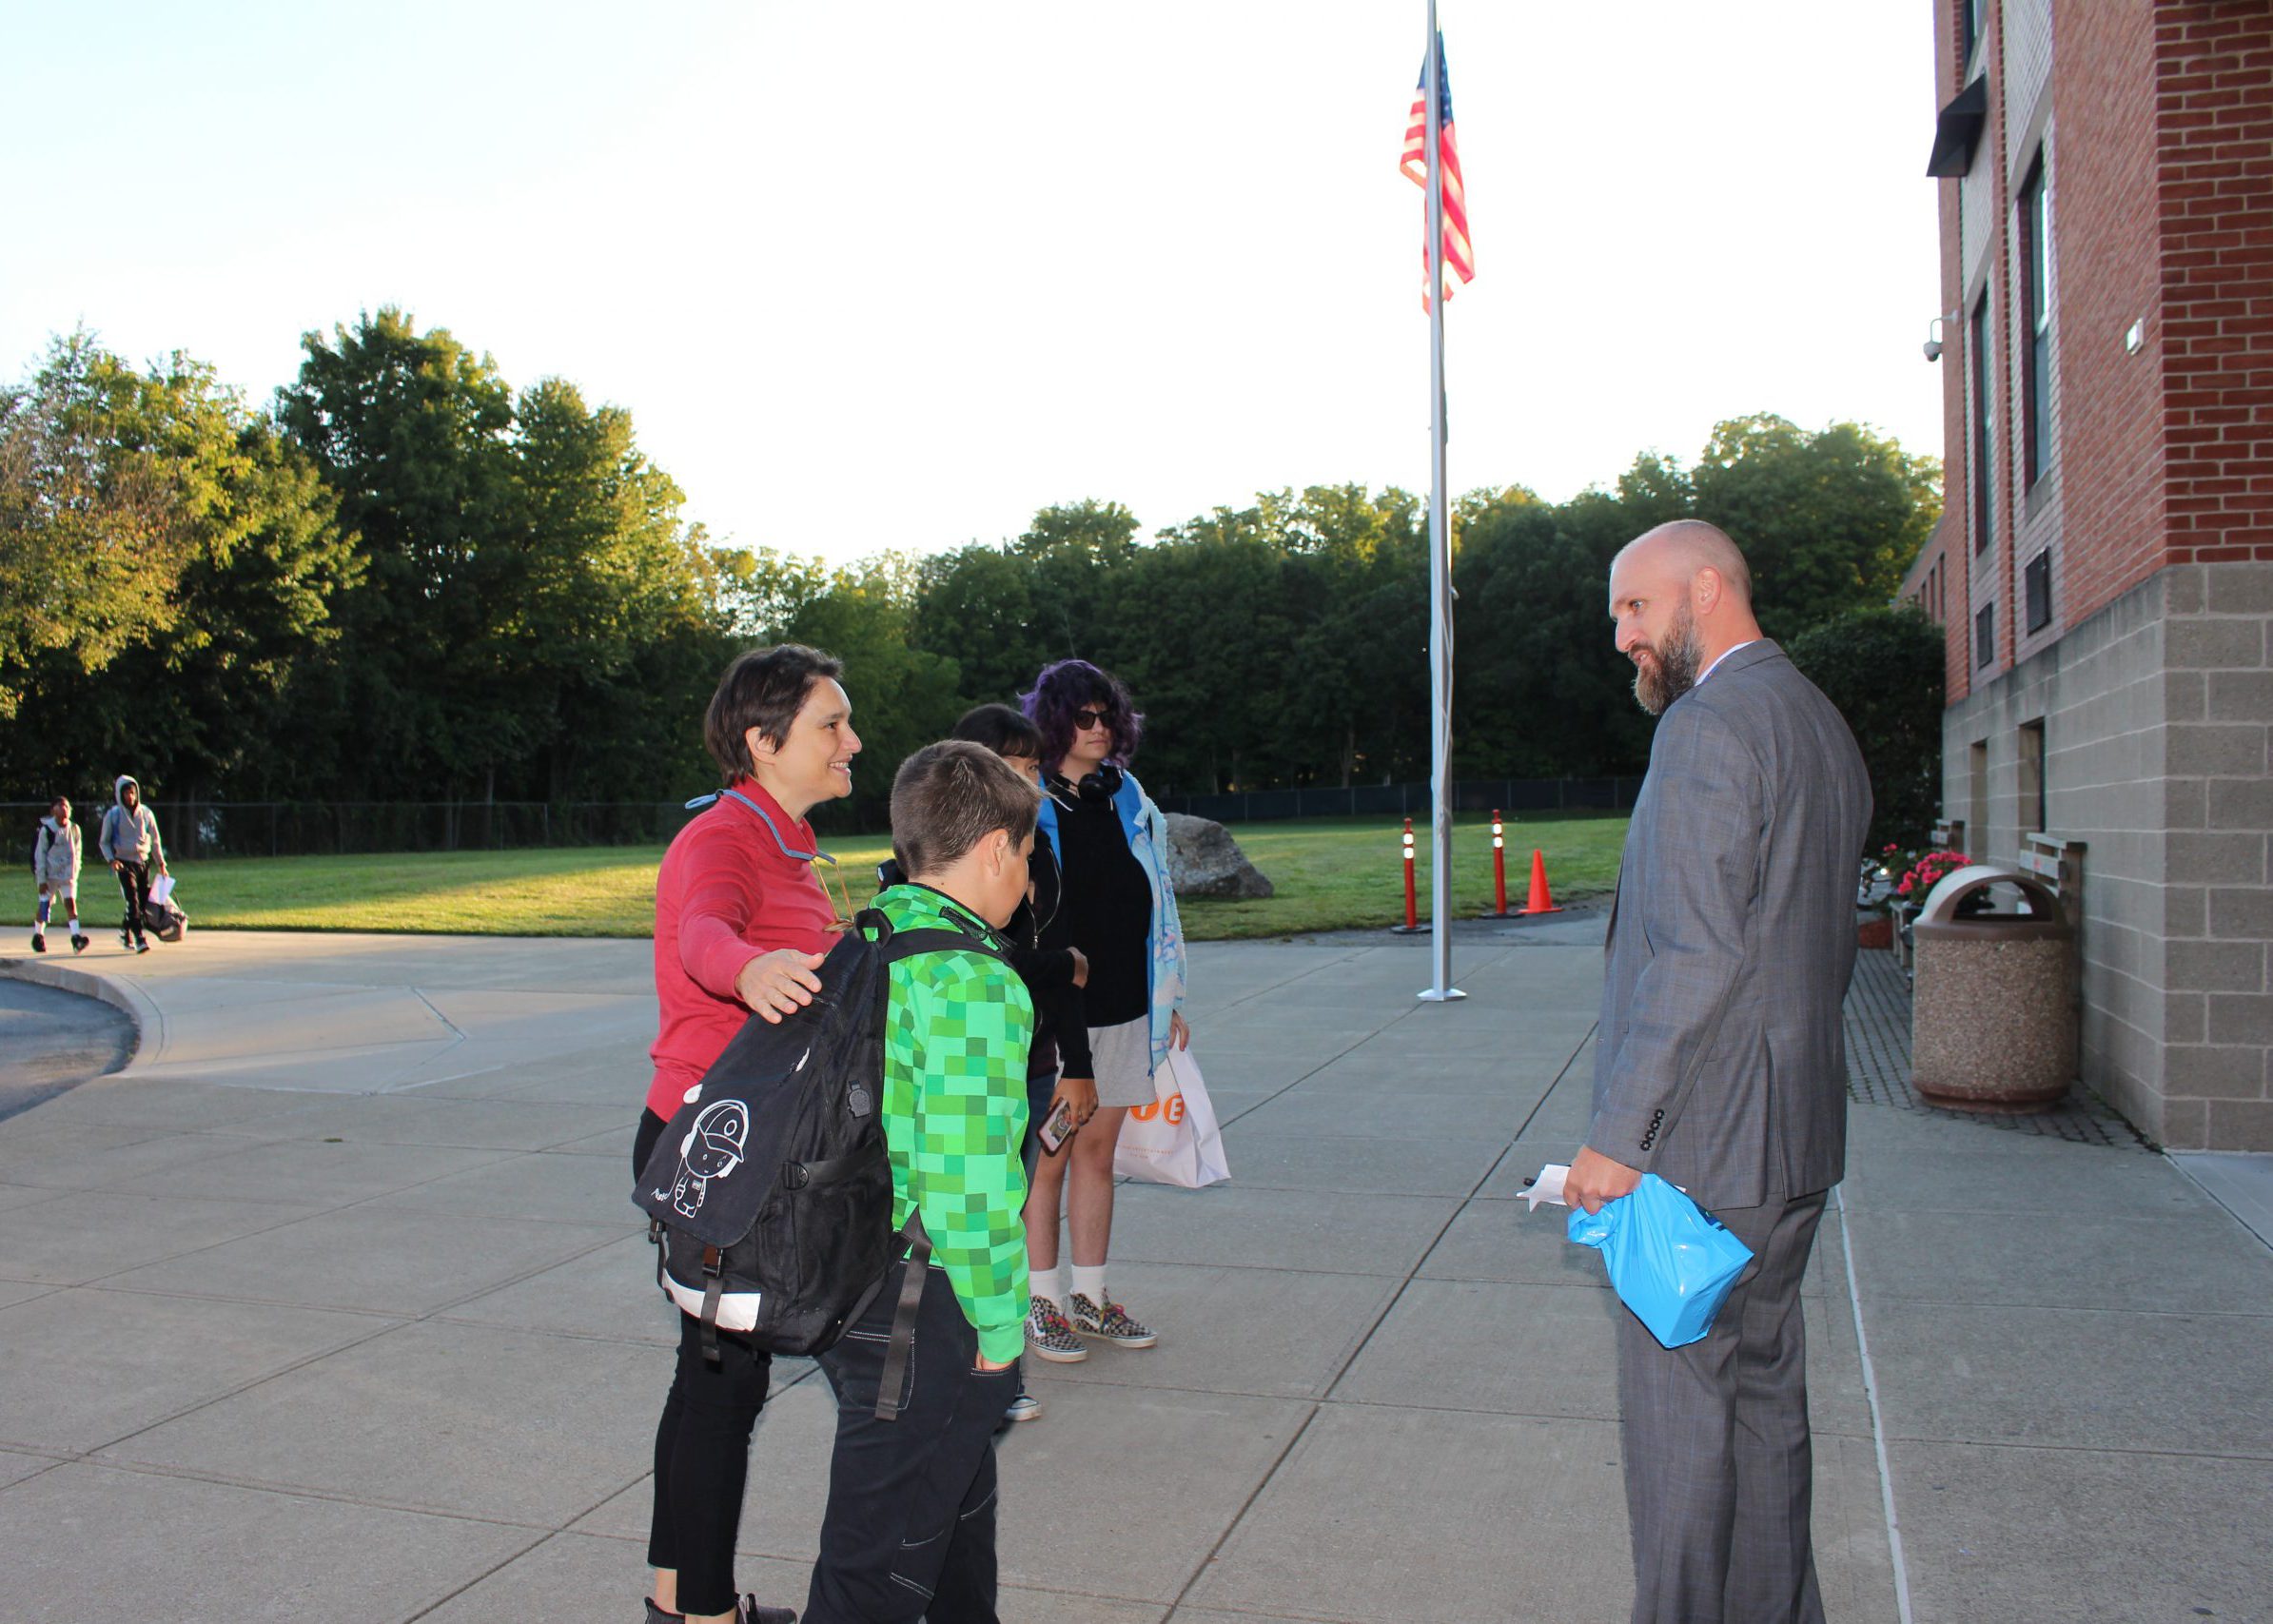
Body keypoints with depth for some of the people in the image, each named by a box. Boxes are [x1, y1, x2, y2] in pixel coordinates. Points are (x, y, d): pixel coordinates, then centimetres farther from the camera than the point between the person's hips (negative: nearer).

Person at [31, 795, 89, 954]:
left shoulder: (74, 829, 1)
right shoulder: (46, 830, -11)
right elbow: (39, 855, -8)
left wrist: (75, 873, 8)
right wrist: (41, 879, -9)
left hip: (67, 875, 2)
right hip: (49, 875, -2)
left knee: (70, 902, -8)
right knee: (45, 906, 6)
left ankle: (76, 936, -15)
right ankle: (38, 935, 25)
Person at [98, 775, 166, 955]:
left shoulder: (145, 813, 5)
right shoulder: (113, 815, -2)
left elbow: (155, 840, 12)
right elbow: (104, 842, 6)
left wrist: (161, 864, 10)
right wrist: (111, 859, -11)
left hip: (143, 861, 4)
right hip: (124, 863, -3)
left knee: (144, 901, 5)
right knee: (133, 901, -15)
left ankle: (125, 929, 27)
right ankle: (139, 939, -18)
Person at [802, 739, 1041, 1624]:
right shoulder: (973, 982, -20)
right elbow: (967, 1179, -24)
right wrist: (996, 1322, -12)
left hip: (847, 1278, 9)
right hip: (921, 1310, -9)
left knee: (958, 1501, 27)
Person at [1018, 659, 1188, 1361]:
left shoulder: (1131, 803, 9)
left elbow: (1158, 906, 14)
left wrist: (1170, 1000, 13)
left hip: (1123, 1012, 5)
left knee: (1098, 1152, 13)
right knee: (1048, 1158, 4)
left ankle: (1090, 1296, 25)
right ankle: (1044, 1303, 17)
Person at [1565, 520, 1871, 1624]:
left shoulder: (1707, 726, -17)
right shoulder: (1823, 727, 14)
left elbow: (1695, 954, -23)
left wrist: (1618, 1135, -20)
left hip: (1699, 1144, -10)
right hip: (1796, 1138, 10)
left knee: (1678, 1405, 2)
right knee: (1763, 1394, 18)